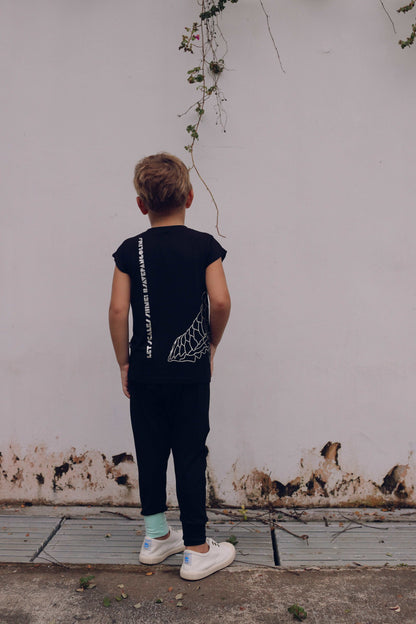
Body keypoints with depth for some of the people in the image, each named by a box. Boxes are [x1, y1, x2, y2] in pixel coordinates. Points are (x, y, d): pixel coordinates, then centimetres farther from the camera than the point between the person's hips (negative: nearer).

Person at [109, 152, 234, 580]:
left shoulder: (130, 250, -1)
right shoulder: (204, 245, -4)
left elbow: (117, 309, -6)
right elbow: (220, 301, -14)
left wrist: (123, 363, 4)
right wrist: (212, 343, 3)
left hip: (145, 372, 2)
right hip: (191, 371, -1)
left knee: (150, 453, 14)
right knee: (190, 457, 6)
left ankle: (156, 538, 29)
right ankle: (196, 550, 15)